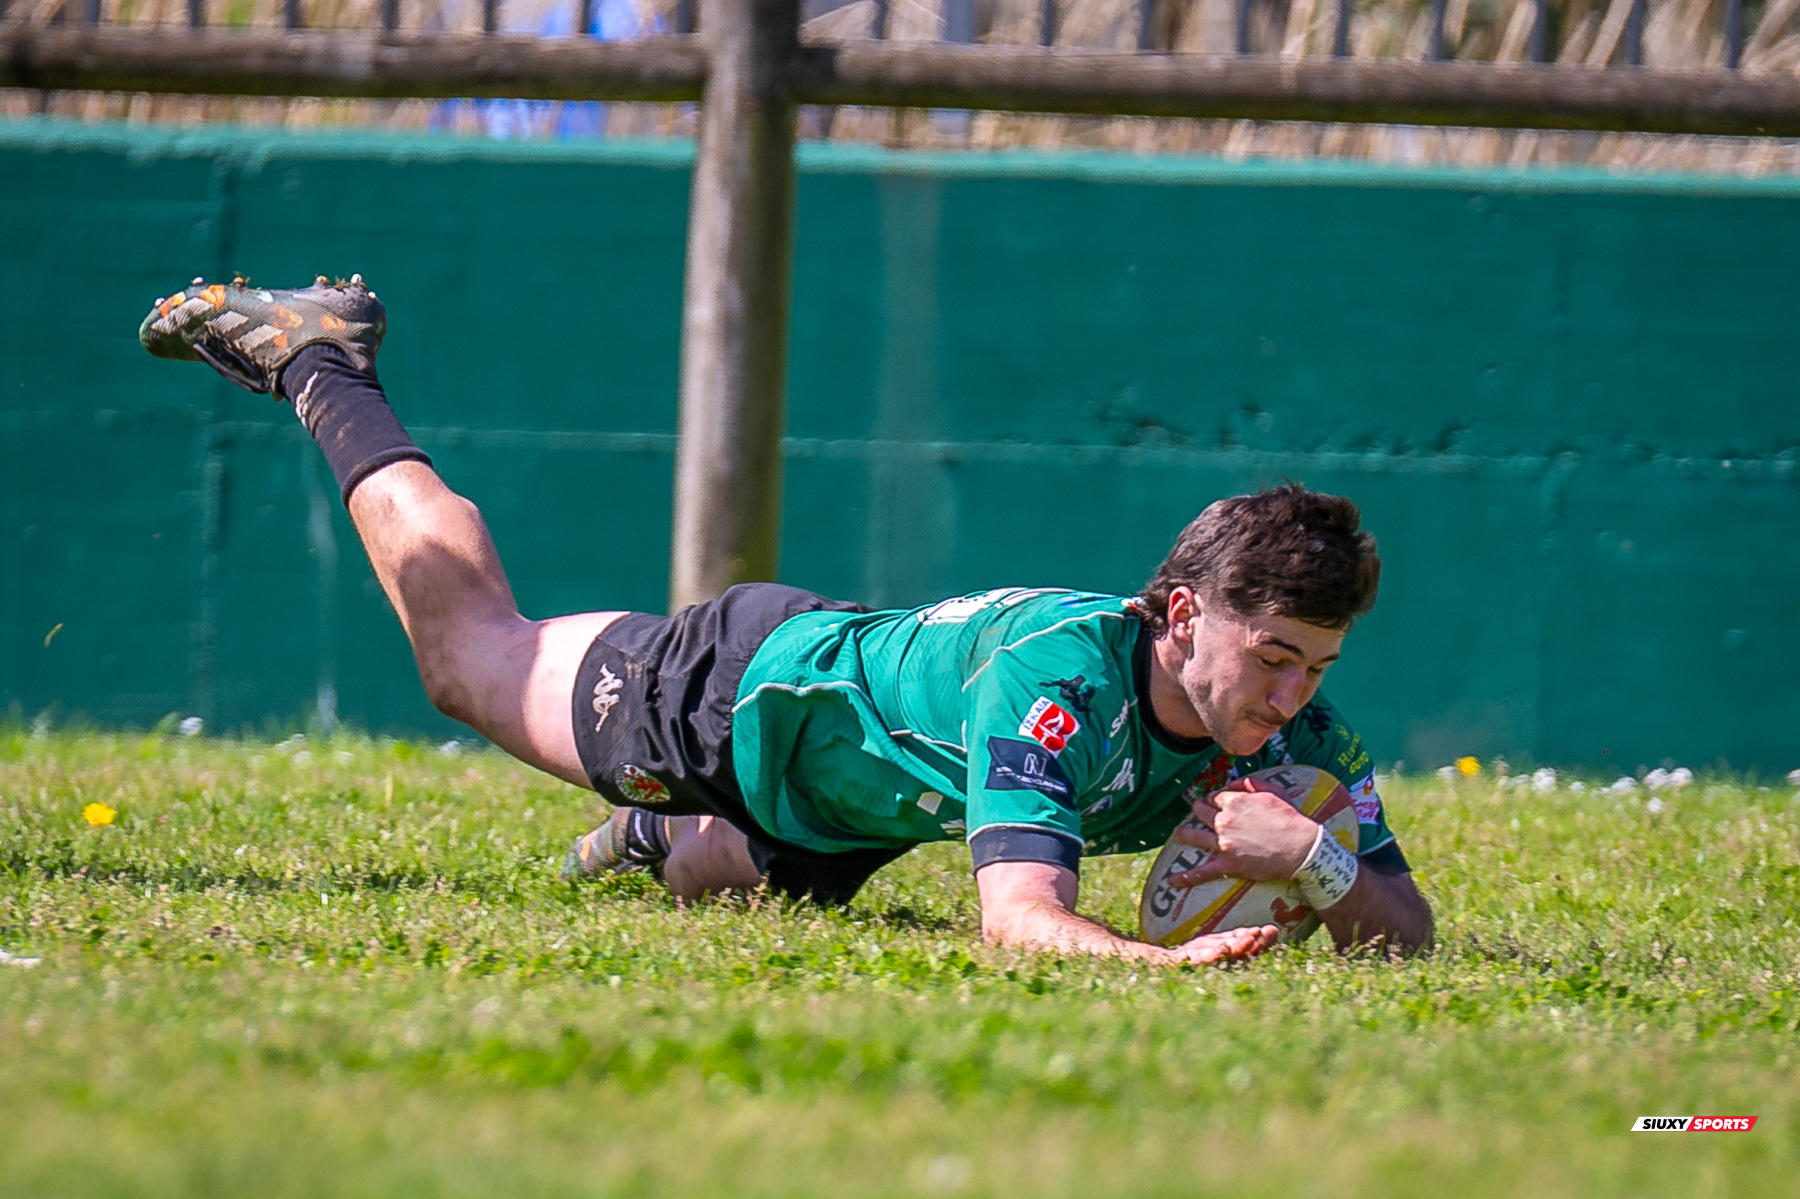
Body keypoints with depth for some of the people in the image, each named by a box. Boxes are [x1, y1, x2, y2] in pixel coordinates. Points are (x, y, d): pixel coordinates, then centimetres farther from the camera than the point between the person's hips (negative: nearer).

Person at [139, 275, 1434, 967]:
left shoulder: (1293, 726, -27)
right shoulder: (1063, 672, -45)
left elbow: (1408, 930, -23)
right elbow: (1019, 913, -54)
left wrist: (1315, 859, -44)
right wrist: (1168, 961, -71)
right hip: (742, 688, -4)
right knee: (470, 647, 23)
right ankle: (315, 358, 43)